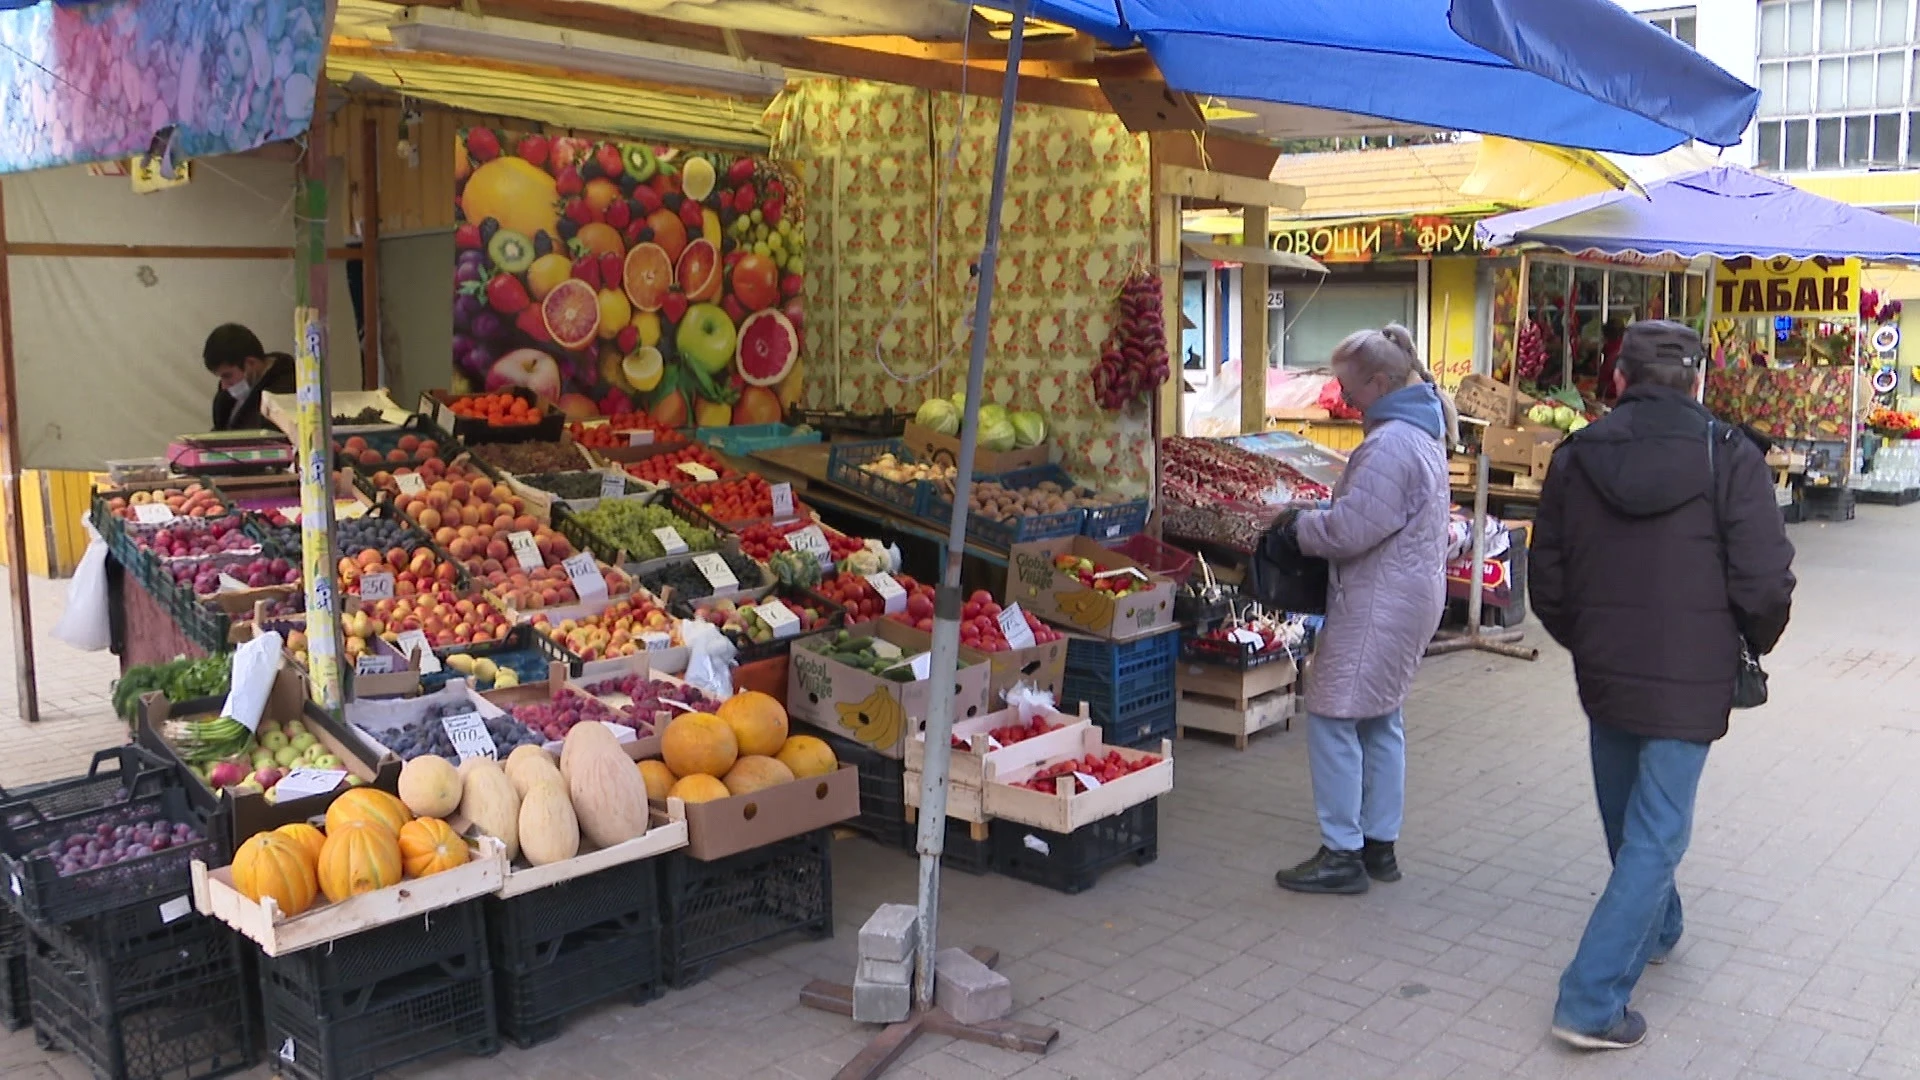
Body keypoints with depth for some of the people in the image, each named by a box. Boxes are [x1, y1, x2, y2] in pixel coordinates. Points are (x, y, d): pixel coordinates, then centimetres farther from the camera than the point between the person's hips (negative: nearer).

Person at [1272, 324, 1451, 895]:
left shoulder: (1390, 444, -22)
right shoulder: (1422, 432, 13)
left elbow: (1350, 530, -25)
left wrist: (1300, 525, -7)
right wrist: (1320, 517, 8)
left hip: (1379, 603, -11)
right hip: (1412, 591, 11)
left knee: (1332, 718, -3)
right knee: (1380, 720, 16)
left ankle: (1342, 853, 3)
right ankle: (1379, 846, 25)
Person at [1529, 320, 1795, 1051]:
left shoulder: (1575, 457, 0)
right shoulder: (1726, 457, -12)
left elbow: (1547, 584, 4)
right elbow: (1765, 581, -14)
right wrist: (1754, 643, 7)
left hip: (1603, 676, 4)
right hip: (1688, 683, -4)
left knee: (1628, 824, 23)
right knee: (1655, 838, 1)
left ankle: (1656, 932, 46)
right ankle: (1592, 1002, -3)